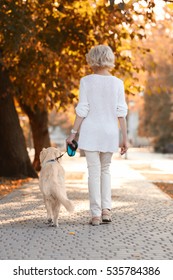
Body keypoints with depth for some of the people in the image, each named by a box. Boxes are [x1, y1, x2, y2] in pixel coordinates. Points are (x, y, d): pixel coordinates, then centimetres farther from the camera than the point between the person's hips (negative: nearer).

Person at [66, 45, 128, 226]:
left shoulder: (86, 81, -4)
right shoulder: (117, 83, 1)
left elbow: (82, 110, -7)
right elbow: (121, 113, -1)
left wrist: (73, 133, -1)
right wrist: (125, 138, 3)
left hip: (90, 132, -2)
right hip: (110, 132, 2)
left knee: (94, 172, 3)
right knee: (105, 170, 18)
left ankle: (96, 215, 2)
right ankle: (106, 209, 9)